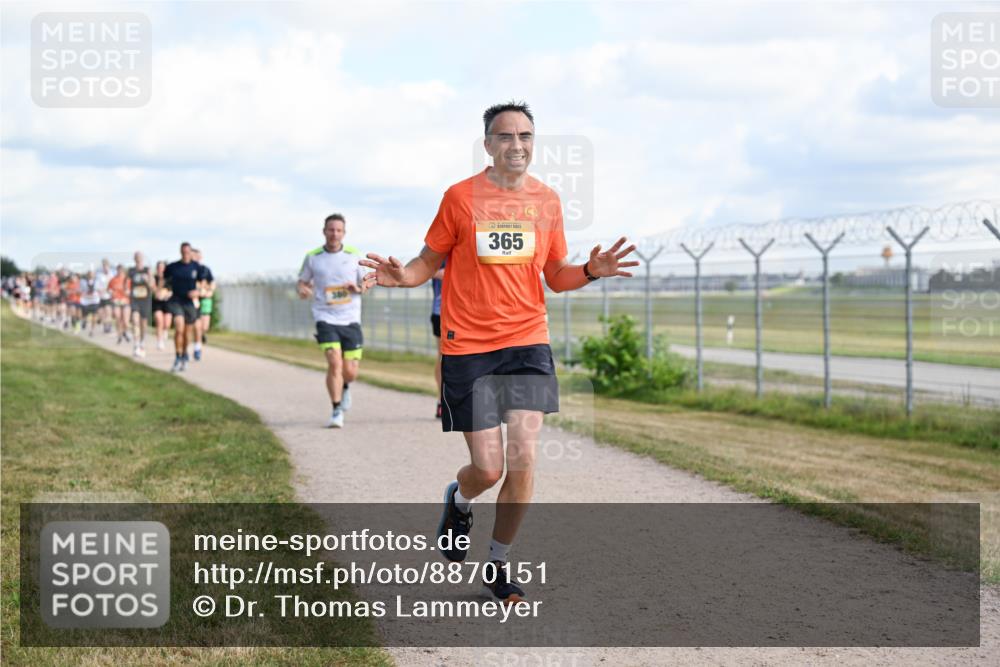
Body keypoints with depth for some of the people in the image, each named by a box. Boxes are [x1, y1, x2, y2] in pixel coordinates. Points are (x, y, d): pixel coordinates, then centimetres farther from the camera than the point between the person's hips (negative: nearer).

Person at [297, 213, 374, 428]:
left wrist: (359, 288, -12)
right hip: (326, 319, -1)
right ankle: (336, 412, -6)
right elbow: (303, 281, 14)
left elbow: (366, 282, 12)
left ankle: (345, 388, 38)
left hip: (351, 320, 1)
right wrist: (303, 290, -10)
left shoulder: (353, 255, 5)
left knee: (350, 372, 0)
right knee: (334, 363, -19)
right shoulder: (312, 257, 3)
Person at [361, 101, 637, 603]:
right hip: (467, 347, -2)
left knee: (522, 460, -8)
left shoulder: (546, 201, 8)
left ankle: (498, 567, 13)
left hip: (528, 343, 3)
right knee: (487, 468, -4)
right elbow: (430, 261, 5)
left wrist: (590, 271, -5)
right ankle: (458, 501, 35)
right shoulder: (460, 197, -2)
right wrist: (403, 276, -17)